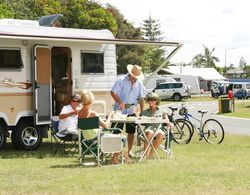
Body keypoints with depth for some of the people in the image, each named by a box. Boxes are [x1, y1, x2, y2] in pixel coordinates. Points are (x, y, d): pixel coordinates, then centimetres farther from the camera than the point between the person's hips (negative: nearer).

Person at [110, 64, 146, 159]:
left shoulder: (139, 83, 6)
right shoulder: (121, 80, -8)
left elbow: (141, 98, 11)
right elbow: (113, 92, -12)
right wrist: (120, 103, -26)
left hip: (131, 111, 4)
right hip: (119, 111, -4)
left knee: (131, 131, 8)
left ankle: (129, 151, 20)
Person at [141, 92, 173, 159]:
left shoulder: (162, 111, 24)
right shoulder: (145, 112, 24)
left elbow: (167, 121, 13)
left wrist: (170, 124, -9)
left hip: (158, 130, 1)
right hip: (148, 129, 0)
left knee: (161, 134, -38)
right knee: (150, 132, -40)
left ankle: (150, 155, -36)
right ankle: (146, 155, -40)